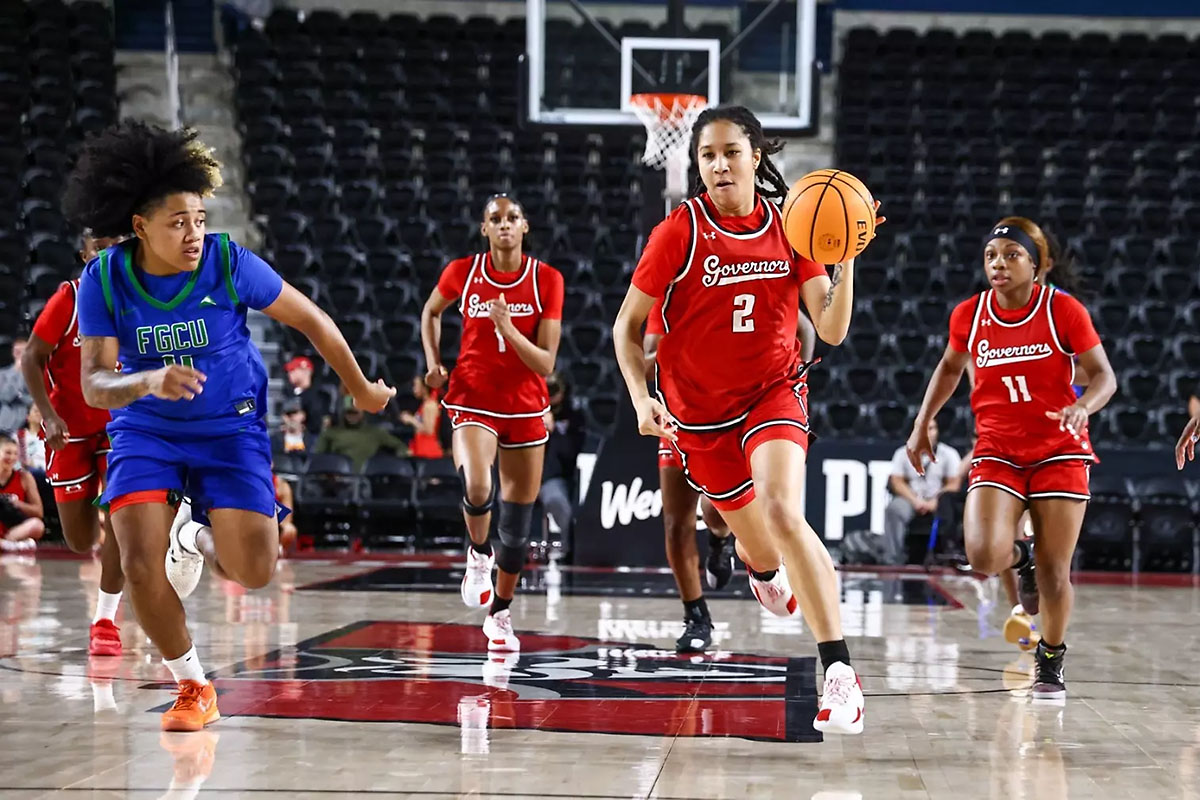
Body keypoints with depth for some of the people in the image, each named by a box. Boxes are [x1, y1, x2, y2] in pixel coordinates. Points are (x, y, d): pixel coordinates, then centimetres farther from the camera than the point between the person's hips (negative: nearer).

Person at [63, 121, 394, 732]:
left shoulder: (229, 262, -19)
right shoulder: (104, 280, -15)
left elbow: (312, 321, -6)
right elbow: (95, 384, -17)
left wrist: (362, 389, 5)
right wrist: (149, 382, -40)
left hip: (230, 428, -1)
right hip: (146, 431, 1)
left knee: (254, 572, -14)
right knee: (140, 564, -18)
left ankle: (201, 536, 24)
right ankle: (192, 687, 7)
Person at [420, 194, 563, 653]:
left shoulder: (547, 280, -7)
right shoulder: (462, 272, -5)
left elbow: (545, 364, -9)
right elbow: (431, 312, 18)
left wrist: (509, 330, -24)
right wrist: (433, 364, 5)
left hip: (526, 408, 1)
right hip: (472, 400, -1)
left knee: (518, 519, 7)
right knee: (477, 487, -31)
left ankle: (500, 614, 27)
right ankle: (479, 555, 1)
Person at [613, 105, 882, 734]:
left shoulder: (791, 228, -4)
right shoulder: (680, 232, -10)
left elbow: (832, 331, -6)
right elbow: (627, 326, -4)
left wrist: (845, 260, -20)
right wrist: (641, 398, -17)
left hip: (773, 392, 0)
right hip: (698, 410, 0)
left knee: (782, 510, -28)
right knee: (756, 543, 13)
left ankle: (839, 671, -27)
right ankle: (763, 571, 56)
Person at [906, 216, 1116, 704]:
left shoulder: (1063, 310, -8)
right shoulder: (969, 316, -1)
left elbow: (1104, 377, -6)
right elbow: (950, 368, 19)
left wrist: (1082, 407, -27)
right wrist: (922, 425, 12)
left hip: (1059, 452, -1)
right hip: (996, 453, 1)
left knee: (1054, 574, -2)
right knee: (984, 557, -20)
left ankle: (1051, 664, 24)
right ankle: (1018, 555, 19)